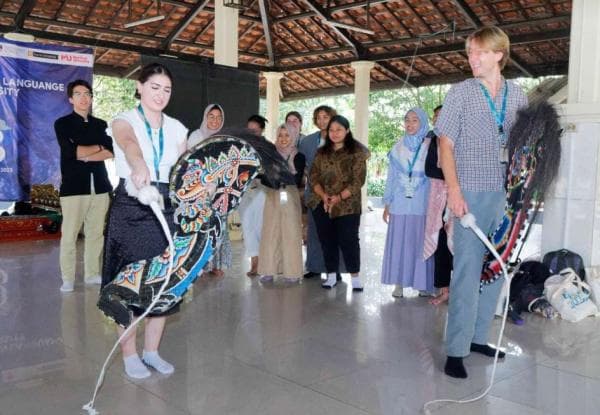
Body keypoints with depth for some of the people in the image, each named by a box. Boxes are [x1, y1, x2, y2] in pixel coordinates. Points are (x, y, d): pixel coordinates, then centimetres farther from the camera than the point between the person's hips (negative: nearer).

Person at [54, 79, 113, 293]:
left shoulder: (101, 125, 15)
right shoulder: (62, 124, 4)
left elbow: (111, 152, 1)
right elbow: (71, 151, -11)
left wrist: (86, 155, -11)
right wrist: (98, 147, 1)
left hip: (99, 185, 4)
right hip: (73, 186, -3)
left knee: (96, 232, 5)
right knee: (69, 234, -4)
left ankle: (92, 273, 15)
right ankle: (68, 278, 4)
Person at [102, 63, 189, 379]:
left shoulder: (176, 128, 10)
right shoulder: (124, 121, -4)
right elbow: (128, 143, -29)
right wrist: (139, 165, -52)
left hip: (166, 209, 4)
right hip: (130, 208, -4)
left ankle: (151, 350, 23)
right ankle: (129, 354, 18)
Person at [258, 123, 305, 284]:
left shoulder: (299, 157, 3)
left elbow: (298, 181, -7)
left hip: (290, 197, -2)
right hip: (272, 197, 3)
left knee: (290, 234, -3)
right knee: (270, 233, 0)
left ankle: (292, 272, 2)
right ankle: (269, 270, 6)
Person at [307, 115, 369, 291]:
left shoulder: (357, 152, -1)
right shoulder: (322, 152, 12)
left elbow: (358, 180, -8)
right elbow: (314, 176, 7)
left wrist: (339, 197, -18)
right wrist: (323, 195, -11)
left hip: (347, 205, -4)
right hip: (321, 204, 4)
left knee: (348, 240, -5)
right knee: (327, 241, 7)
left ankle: (355, 277, 6)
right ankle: (331, 275, 17)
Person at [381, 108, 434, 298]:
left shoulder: (429, 147, 2)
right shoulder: (398, 148, 9)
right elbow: (391, 177, 11)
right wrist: (387, 204, 8)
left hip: (422, 205, -2)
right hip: (400, 204, 2)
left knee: (420, 242, 1)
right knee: (399, 242, 3)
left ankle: (422, 283, 11)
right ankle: (399, 283, 10)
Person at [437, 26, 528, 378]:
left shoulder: (517, 95, 10)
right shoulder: (461, 92, 1)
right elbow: (446, 145, -3)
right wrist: (454, 190, -14)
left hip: (507, 194, 4)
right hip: (472, 192, -4)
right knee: (468, 271, -6)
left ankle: (478, 336, 23)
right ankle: (456, 350, 0)